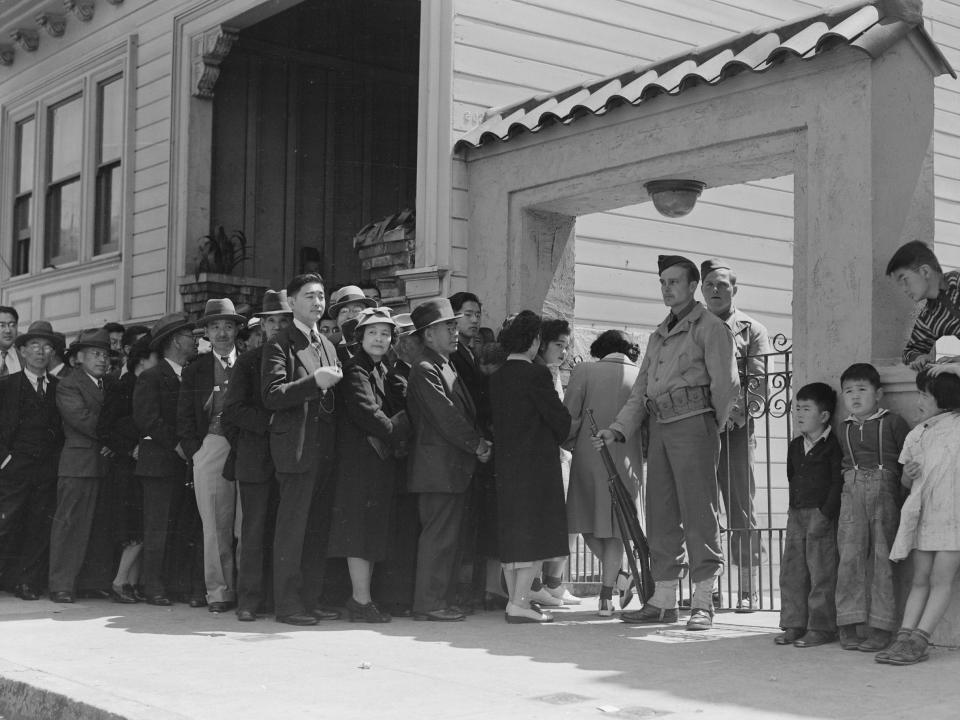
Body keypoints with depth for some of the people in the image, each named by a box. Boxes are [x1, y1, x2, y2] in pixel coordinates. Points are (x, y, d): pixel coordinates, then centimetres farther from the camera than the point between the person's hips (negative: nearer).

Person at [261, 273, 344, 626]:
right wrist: (314, 382, -23)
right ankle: (287, 603, 0)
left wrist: (332, 385, 4)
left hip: (324, 449, 7)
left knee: (318, 530, 10)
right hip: (295, 448, -7)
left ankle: (311, 600, 16)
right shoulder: (279, 344, -4)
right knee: (291, 528, -5)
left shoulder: (328, 347, 19)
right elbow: (272, 396, -15)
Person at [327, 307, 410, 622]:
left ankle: (360, 596, 16)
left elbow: (399, 406, 17)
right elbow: (367, 416, -19)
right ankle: (361, 600, -3)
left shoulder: (381, 371, 17)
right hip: (360, 460, -9)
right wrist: (398, 428, -9)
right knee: (362, 527, -6)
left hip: (381, 460, 9)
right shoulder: (355, 372, -10)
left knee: (373, 531, 10)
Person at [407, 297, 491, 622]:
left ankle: (437, 600, 17)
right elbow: (445, 417, -17)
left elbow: (464, 412, 21)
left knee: (446, 535, 11)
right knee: (438, 535, -7)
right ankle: (428, 603, -3)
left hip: (454, 466, 10)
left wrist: (478, 443, 8)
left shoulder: (446, 367, 20)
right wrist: (477, 445, -10)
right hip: (438, 466, -10)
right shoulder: (424, 370, -11)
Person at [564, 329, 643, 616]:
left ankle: (619, 575, 4)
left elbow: (570, 414, -6)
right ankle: (606, 597, 7)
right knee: (614, 528, 11)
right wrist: (646, 455, 17)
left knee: (589, 521, 16)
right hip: (627, 461, 2)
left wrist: (568, 443, 12)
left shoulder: (584, 371, -2)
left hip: (589, 456, -2)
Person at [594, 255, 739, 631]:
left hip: (693, 422, -8)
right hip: (659, 426, 8)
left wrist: (713, 427, 2)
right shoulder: (659, 335, 23)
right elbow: (641, 390, 19)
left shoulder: (709, 326, -1)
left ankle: (703, 603, -4)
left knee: (698, 510, -7)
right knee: (660, 513, 7)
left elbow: (726, 383, -7)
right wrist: (617, 429, 8)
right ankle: (663, 601, 13)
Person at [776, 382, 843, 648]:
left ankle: (821, 628, 4)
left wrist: (825, 515, -17)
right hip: (796, 514, 8)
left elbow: (838, 483, -13)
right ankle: (794, 625, 16)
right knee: (791, 571, 8)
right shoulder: (795, 446, 15)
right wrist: (794, 507, 11)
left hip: (821, 514, -8)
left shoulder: (832, 445, -8)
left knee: (821, 573, -3)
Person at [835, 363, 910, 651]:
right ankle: (849, 625, -1)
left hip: (884, 490, -3)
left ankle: (879, 628, 2)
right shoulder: (844, 429, 16)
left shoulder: (892, 422, 5)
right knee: (850, 555, -5)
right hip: (851, 492, 3)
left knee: (880, 558, -2)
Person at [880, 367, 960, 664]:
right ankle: (904, 637, 0)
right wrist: (908, 473, -2)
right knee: (920, 580, 5)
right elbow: (906, 481, 19)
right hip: (922, 514, 6)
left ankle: (917, 641, -10)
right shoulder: (916, 435, 14)